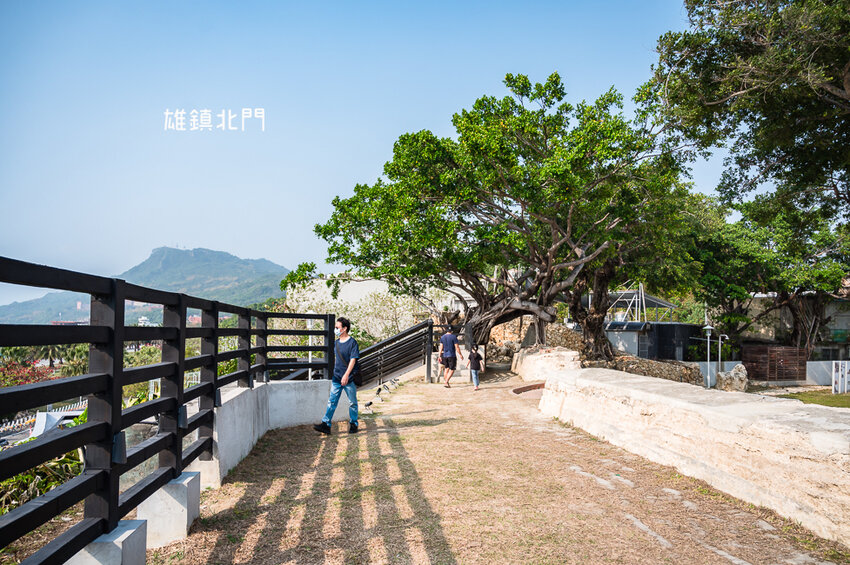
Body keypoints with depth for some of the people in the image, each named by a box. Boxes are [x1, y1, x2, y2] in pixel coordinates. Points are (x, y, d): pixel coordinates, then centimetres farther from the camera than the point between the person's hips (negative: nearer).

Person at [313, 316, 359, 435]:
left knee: (352, 402, 7)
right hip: (336, 378, 5)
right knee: (332, 401, 2)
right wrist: (332, 372, 20)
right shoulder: (336, 343, 9)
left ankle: (353, 424, 20)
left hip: (349, 379, -5)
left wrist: (346, 374, -23)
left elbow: (353, 360, -16)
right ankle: (326, 424, 3)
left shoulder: (352, 342, -10)